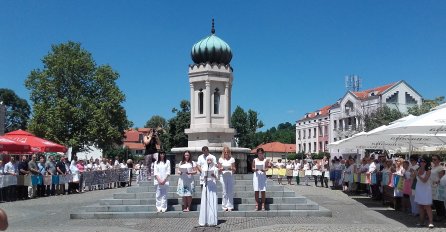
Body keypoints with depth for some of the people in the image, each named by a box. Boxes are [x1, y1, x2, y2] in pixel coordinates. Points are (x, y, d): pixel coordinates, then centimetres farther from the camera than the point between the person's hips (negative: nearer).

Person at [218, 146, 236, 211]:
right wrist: (221, 169, -15)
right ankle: (224, 206, 5)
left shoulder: (232, 159, 6)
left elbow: (234, 170, 6)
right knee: (224, 192, -1)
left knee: (230, 192, -2)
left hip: (230, 176, 1)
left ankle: (230, 206, 4)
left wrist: (232, 169, -14)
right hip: (223, 176, 0)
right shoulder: (221, 159, 5)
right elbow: (219, 169, 6)